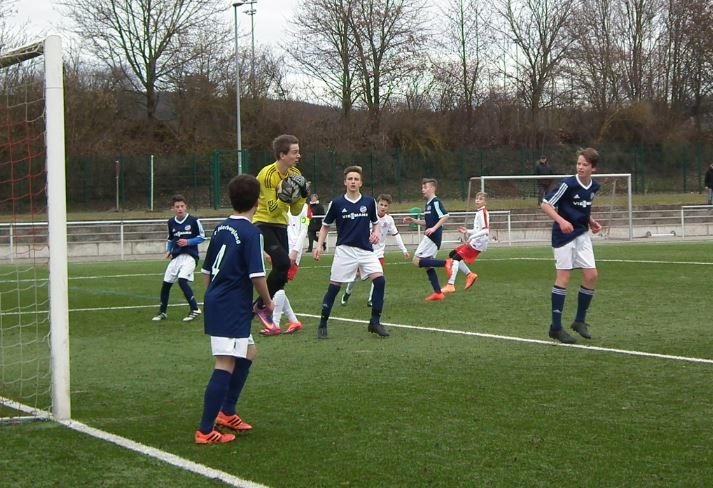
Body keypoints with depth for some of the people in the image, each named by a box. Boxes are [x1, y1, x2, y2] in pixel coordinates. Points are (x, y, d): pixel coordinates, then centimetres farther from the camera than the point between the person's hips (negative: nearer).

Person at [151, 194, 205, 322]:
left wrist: (188, 242, -13)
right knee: (166, 283, 4)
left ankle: (195, 310, -15)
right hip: (176, 257, 6)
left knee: (182, 280, -25)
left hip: (190, 255, -6)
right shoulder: (171, 222, 8)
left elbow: (202, 237, -1)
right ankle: (162, 312, 23)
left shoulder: (193, 221, -6)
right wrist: (168, 251, 7)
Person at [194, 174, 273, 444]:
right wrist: (268, 302, -2)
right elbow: (257, 275, -18)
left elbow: (207, 270, 17)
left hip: (216, 303, 9)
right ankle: (205, 431, -9)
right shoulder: (251, 233, -13)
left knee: (248, 353, 23)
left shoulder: (221, 229, 11)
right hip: (233, 309, -9)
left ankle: (226, 413, 26)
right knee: (226, 365, -8)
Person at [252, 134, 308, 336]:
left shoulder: (295, 174, 5)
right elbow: (272, 209, -19)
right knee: (283, 263, -25)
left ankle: (267, 320, 11)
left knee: (282, 268, 0)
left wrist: (302, 196, -9)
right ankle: (261, 307, -8)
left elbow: (295, 211, 8)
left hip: (281, 226, 7)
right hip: (263, 224, -7)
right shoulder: (268, 174, -17)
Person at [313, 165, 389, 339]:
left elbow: (375, 223, 17)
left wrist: (375, 233, -4)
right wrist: (319, 246, -1)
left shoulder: (369, 202, 3)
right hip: (344, 250, -2)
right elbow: (325, 226, 9)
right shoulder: (336, 203, -1)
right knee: (334, 286, -2)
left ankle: (375, 322, -2)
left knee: (380, 280, -14)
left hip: (366, 250, 2)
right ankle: (322, 324, 12)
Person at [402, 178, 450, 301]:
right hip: (430, 237, 10)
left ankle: (446, 263, -16)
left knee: (417, 261, -13)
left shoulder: (436, 202, -11)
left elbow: (445, 216, -21)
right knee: (427, 265, 11)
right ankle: (438, 293, 10)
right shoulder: (428, 204, 19)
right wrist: (413, 221, 18)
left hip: (433, 237, -10)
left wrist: (434, 228, -27)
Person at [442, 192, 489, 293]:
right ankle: (469, 274, 14)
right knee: (452, 255, 12)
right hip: (474, 242, 10)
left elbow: (486, 230, -22)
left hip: (478, 243, -10)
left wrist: (471, 237, -26)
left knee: (456, 258, -16)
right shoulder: (479, 212, 17)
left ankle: (450, 286, -20)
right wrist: (467, 231, 17)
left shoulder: (483, 212, -12)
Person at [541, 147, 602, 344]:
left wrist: (591, 222, 6)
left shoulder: (593, 187, 3)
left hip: (581, 234, 6)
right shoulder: (568, 184, -17)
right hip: (563, 235, -6)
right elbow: (545, 204, -17)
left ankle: (580, 321, 14)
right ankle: (556, 327, 0)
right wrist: (561, 221, -30)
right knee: (563, 277, -6)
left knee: (591, 275, -1)